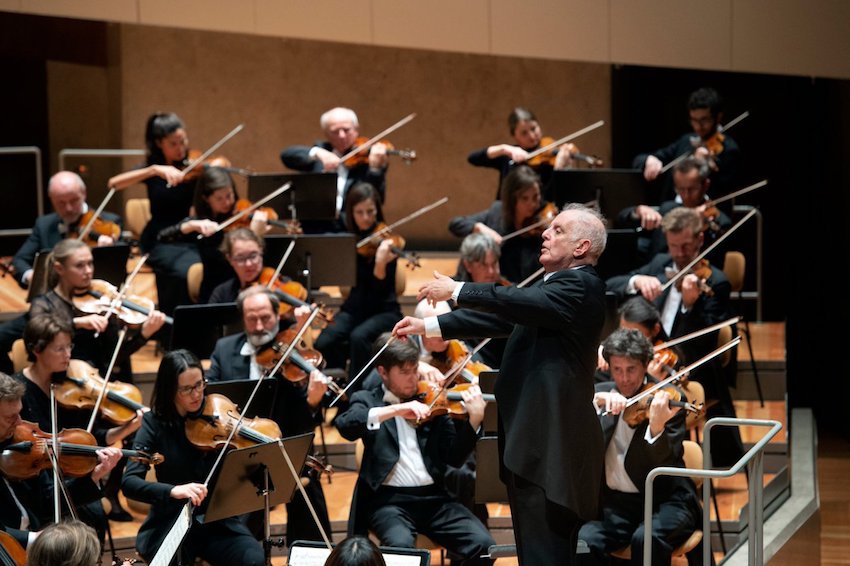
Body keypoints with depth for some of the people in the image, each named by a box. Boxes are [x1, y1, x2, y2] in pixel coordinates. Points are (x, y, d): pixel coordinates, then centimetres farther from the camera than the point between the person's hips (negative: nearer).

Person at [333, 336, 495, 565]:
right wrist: (395, 410, -24)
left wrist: (474, 420, -12)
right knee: (401, 546, -34)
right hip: (389, 498, -3)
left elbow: (454, 457, 5)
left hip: (434, 496, 3)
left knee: (483, 545, -19)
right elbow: (345, 425, -15)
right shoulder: (367, 400, 8)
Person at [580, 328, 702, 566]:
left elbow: (667, 465, -15)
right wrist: (596, 403, -23)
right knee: (584, 542, -27)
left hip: (664, 500, -3)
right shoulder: (600, 394, 8)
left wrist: (656, 428, -35)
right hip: (614, 503, 3)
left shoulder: (668, 399, -4)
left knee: (646, 538, -35)